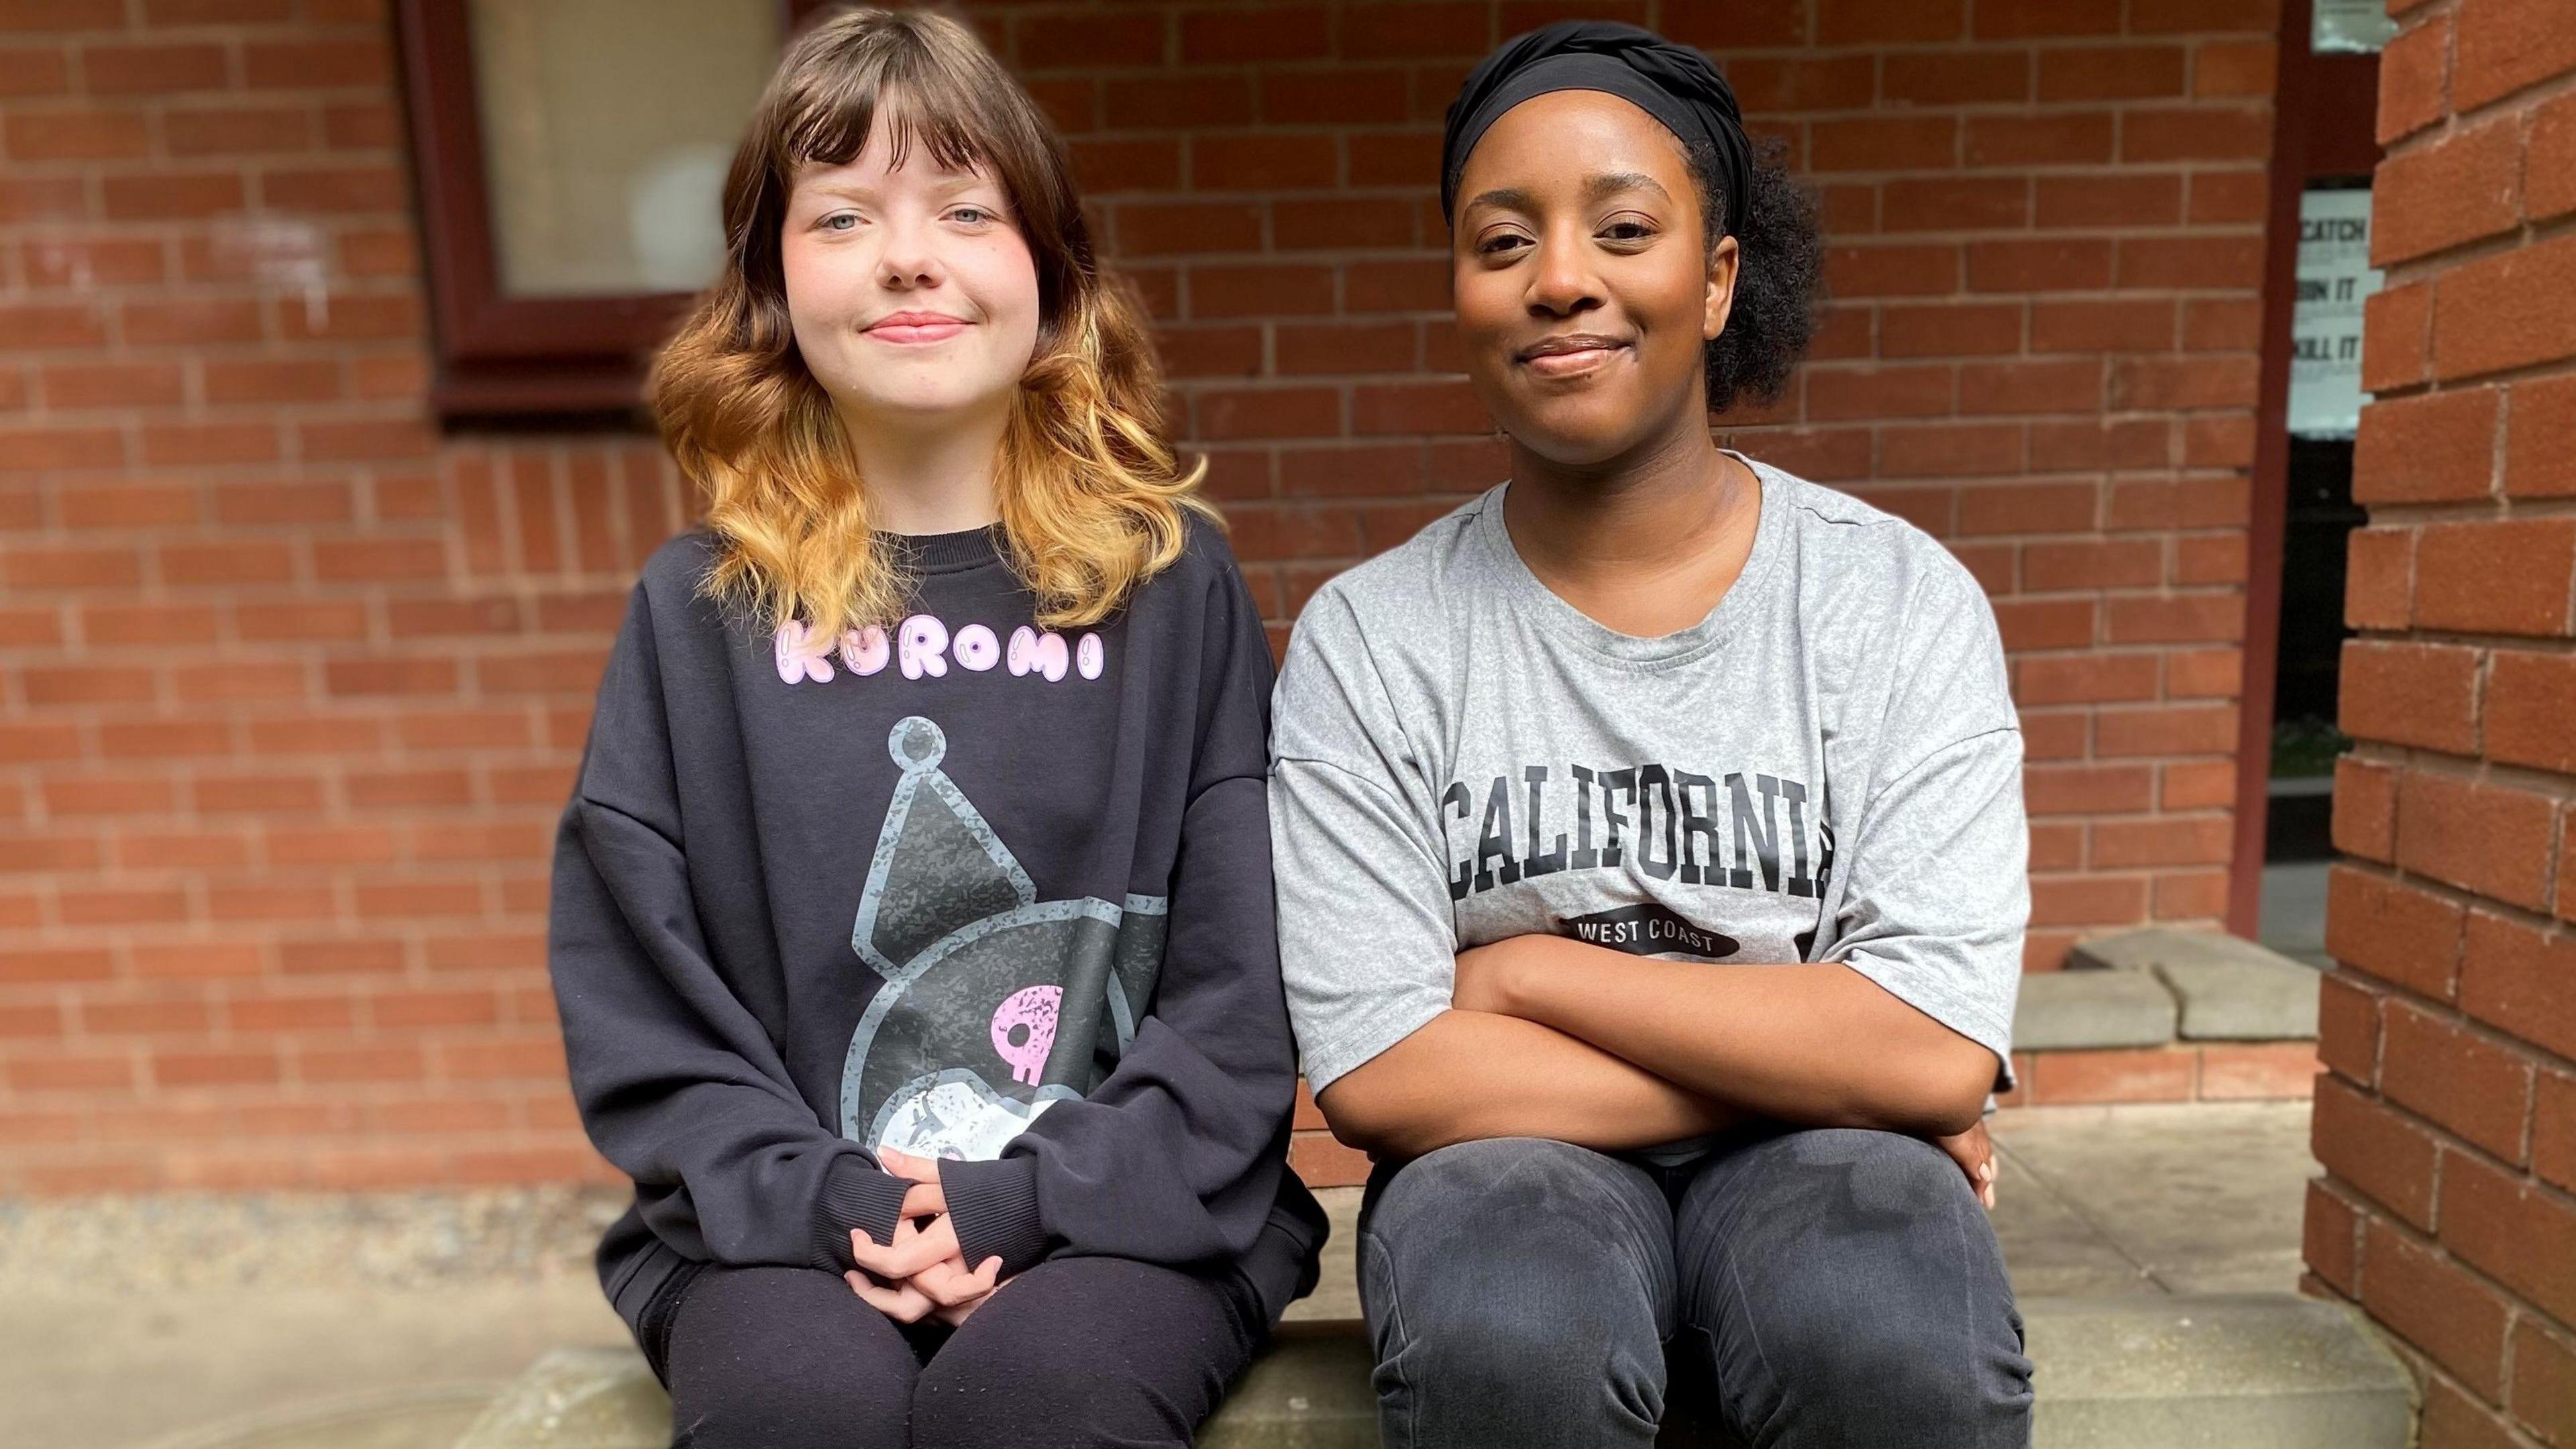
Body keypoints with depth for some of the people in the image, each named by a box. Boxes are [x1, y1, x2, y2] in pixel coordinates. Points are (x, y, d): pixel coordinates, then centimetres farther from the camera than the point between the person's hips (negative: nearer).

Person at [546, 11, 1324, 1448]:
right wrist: (826, 1204, -11)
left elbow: (1241, 992, -2)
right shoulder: (699, 610, 4)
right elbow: (634, 1001, 3)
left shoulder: (1173, 584, 0)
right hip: (792, 1224, 2)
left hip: (1121, 1206, -1)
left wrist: (1026, 1203, -12)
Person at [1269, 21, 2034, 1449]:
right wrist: (1812, 1064, -12)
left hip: (1815, 1162, 1)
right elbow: (1377, 1076, -12)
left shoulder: (1904, 601, -4)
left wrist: (1523, 970, -12)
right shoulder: (1366, 637, -5)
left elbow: (1940, 1051, -12)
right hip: (1516, 1163, 0)